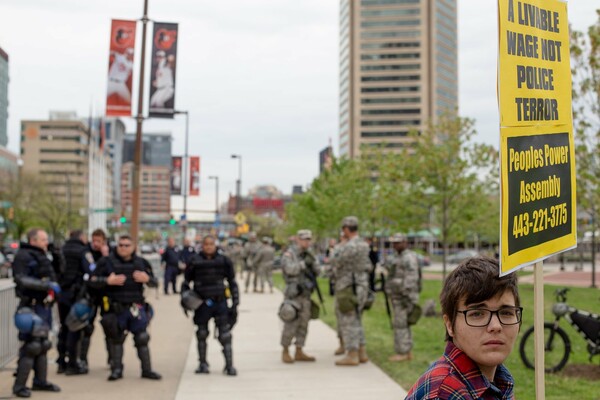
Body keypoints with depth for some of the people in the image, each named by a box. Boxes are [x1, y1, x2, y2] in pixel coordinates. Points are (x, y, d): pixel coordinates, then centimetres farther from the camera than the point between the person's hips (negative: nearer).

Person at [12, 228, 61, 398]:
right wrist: (47, 285, -25)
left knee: (43, 344, 13)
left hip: (45, 306, 9)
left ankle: (40, 381, 23)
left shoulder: (42, 256, 18)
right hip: (32, 306, -9)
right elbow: (21, 279, -22)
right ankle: (19, 386, -3)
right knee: (31, 345, -10)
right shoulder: (23, 256, -10)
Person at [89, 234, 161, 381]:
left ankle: (147, 370, 11)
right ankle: (116, 369, 15)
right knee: (116, 339, 5)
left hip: (137, 307, 2)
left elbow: (154, 283, 14)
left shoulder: (141, 263, 10)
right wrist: (108, 281, -18)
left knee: (142, 338, 2)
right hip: (116, 308, -2)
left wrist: (147, 279, -8)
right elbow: (92, 281, -2)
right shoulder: (107, 262, 1)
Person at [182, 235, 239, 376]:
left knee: (225, 335, -4)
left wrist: (235, 304, 4)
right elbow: (186, 282, 11)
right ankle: (202, 364, 23)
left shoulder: (223, 261, 3)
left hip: (220, 302, -1)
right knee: (201, 335, 10)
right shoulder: (195, 261, 2)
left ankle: (229, 365, 1)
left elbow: (232, 283, 8)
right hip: (202, 304, 1)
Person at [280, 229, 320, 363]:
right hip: (293, 294, -6)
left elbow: (316, 272, 8)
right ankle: (285, 352, 4)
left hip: (306, 295, 6)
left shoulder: (308, 254, 14)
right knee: (291, 325, -7)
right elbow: (289, 269, -20)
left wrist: (313, 261, -8)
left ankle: (299, 352, 14)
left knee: (303, 324, 7)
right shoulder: (289, 253, -5)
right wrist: (304, 263, -24)